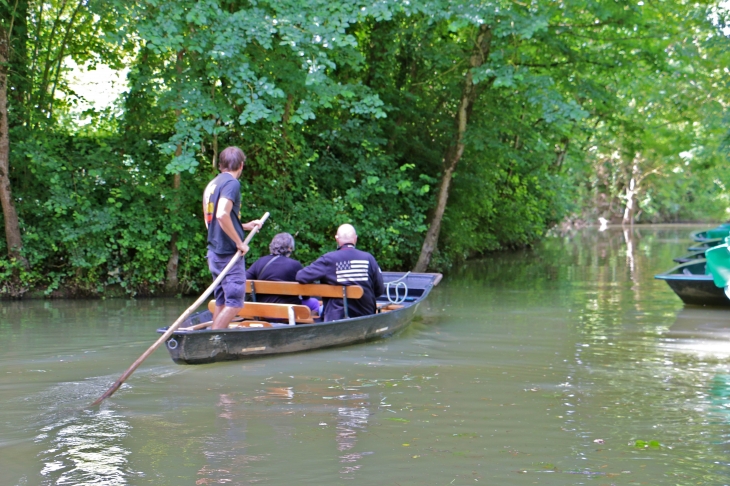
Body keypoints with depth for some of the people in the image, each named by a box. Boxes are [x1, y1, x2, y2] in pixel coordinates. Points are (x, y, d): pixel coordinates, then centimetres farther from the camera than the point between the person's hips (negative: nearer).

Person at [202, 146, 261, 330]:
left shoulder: (212, 184, 15)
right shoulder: (232, 183, -11)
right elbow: (222, 215, -25)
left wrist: (244, 226, 21)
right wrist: (240, 243, -17)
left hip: (214, 252, 9)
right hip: (229, 253, -9)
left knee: (222, 302, 13)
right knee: (235, 302, -6)